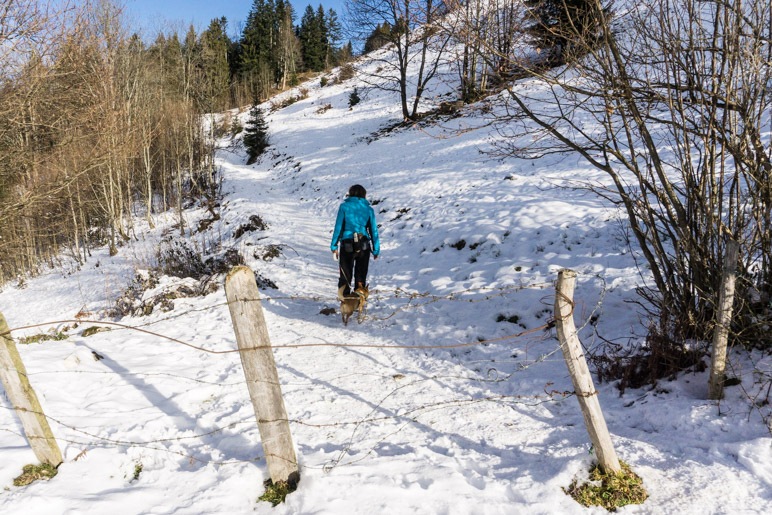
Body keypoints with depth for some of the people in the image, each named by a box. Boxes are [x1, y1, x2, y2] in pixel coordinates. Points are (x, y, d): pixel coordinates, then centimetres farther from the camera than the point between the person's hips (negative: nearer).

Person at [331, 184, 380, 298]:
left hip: (347, 243, -1)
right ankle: (360, 285, -12)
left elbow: (338, 227, -2)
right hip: (364, 245, 1)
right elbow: (373, 230, 7)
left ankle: (345, 295, 6)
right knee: (361, 271, 11)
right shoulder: (368, 208, 7)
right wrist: (376, 249, 12)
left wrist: (334, 246, 3)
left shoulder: (344, 206, 2)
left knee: (346, 272, 9)